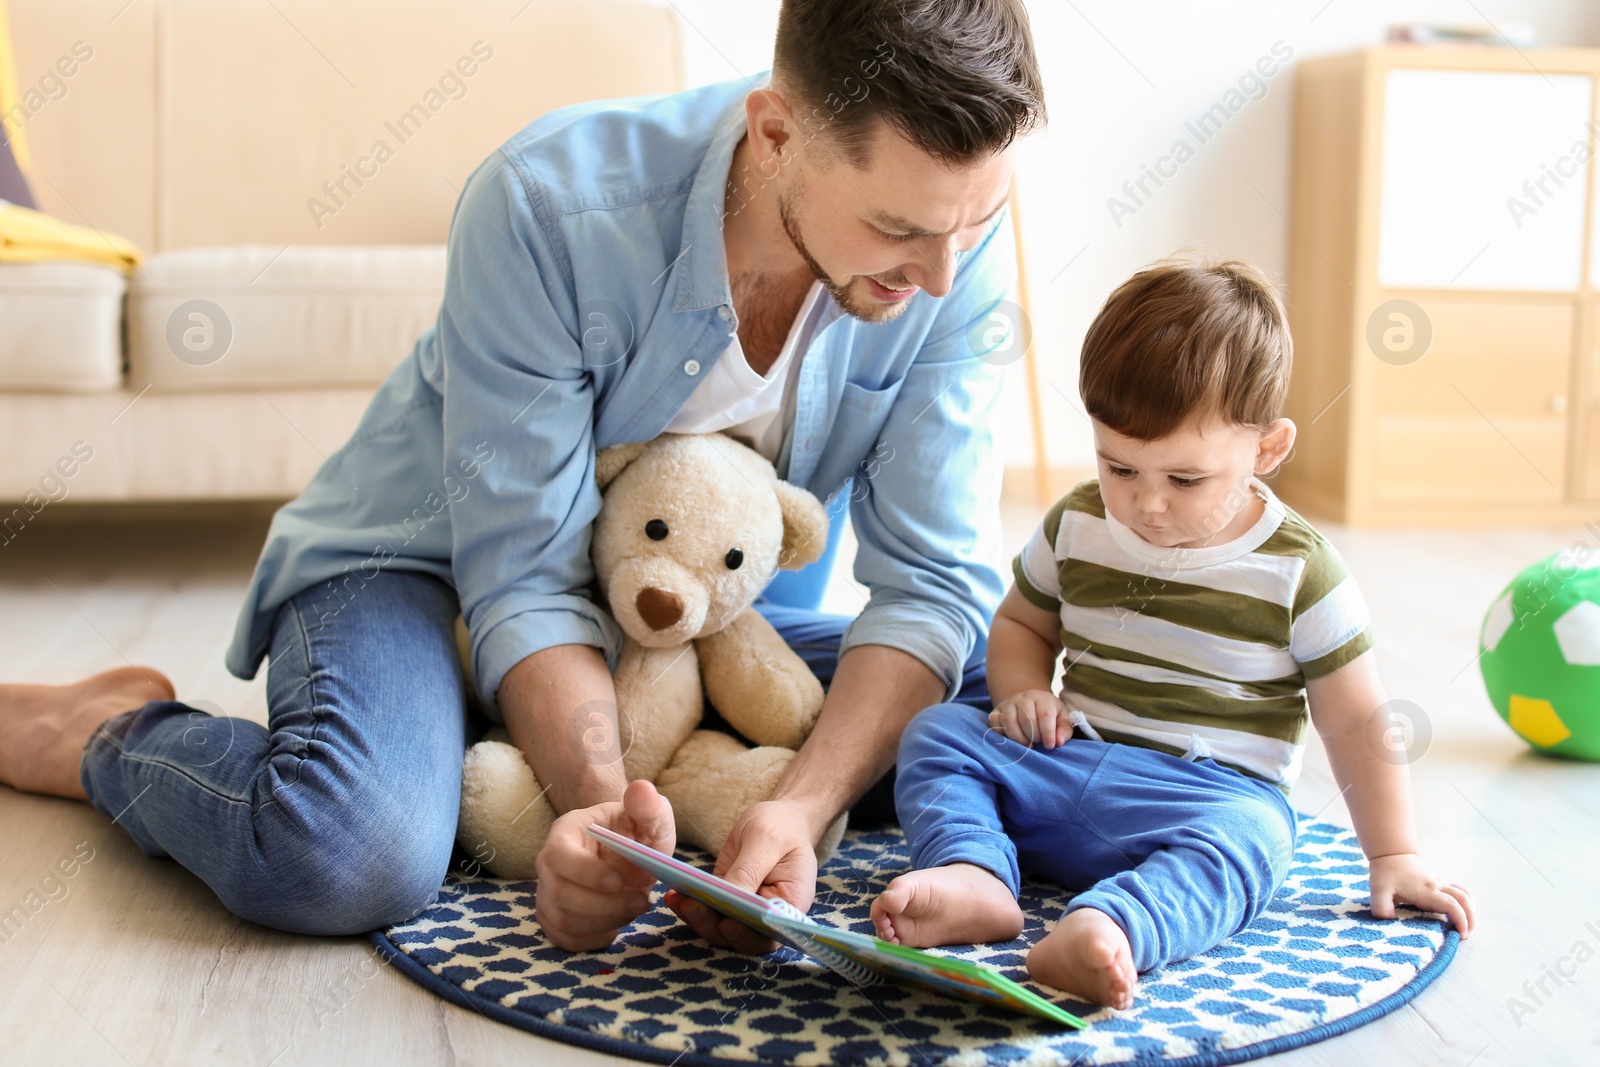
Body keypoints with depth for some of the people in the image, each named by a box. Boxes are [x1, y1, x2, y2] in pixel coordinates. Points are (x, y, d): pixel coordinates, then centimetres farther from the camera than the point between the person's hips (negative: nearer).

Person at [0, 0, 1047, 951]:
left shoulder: (957, 247, -20)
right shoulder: (548, 203, -30)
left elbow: (935, 580, -20)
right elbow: (526, 581, -27)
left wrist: (803, 807, -37)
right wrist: (601, 796, -45)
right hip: (431, 560, -5)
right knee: (352, 857, -35)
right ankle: (116, 733, 1)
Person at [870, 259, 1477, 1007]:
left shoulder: (1299, 572, -6)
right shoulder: (1077, 526, 4)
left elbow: (1357, 725, 1)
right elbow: (1022, 622, 21)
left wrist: (1393, 856, 1)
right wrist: (1023, 692, -1)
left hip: (1216, 794, -4)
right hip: (1067, 767, 4)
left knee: (1246, 840, -36)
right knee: (936, 732, -12)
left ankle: (1102, 925, -60)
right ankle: (972, 875, -35)